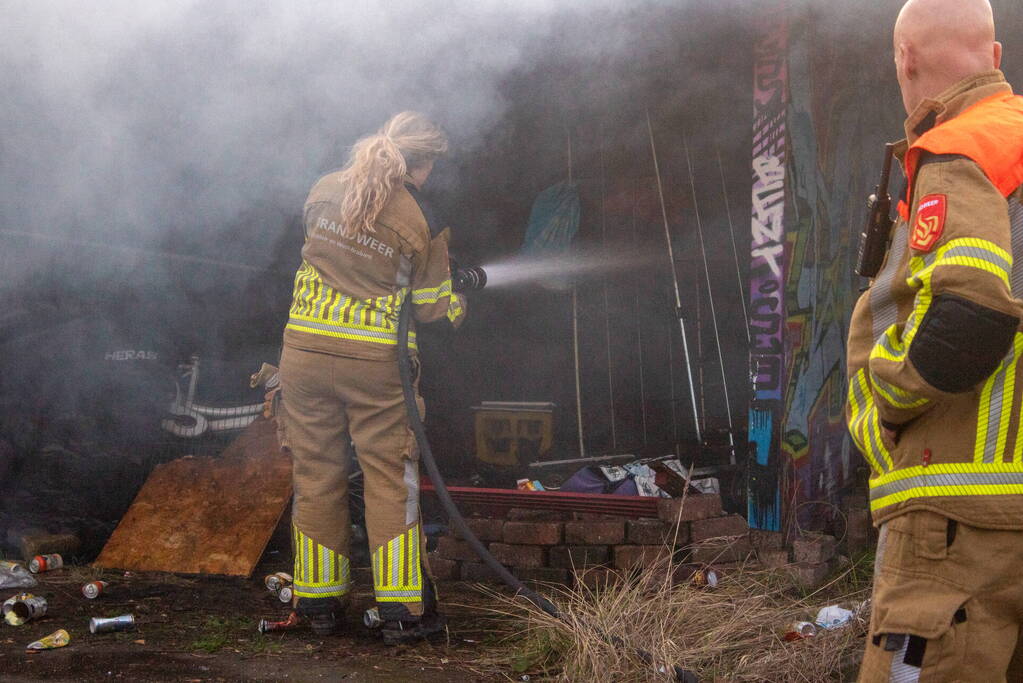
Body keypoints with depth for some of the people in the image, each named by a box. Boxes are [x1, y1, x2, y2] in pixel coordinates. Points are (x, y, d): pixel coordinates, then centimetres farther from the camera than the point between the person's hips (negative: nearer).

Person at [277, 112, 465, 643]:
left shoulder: (324, 191, 3)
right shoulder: (423, 223, -7)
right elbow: (430, 307, 1)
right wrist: (459, 304, 22)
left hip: (305, 348, 4)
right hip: (376, 360, -3)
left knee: (316, 474, 12)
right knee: (390, 480, 6)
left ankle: (319, 602, 20)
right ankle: (402, 609, 9)